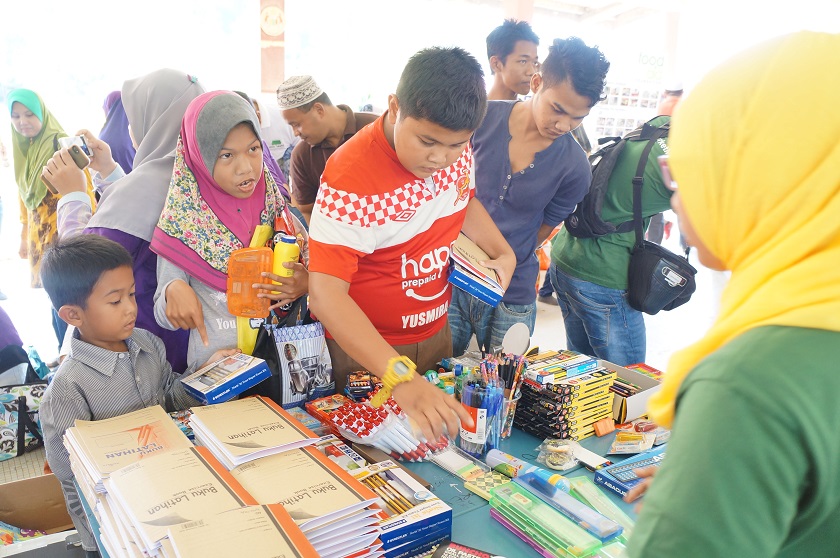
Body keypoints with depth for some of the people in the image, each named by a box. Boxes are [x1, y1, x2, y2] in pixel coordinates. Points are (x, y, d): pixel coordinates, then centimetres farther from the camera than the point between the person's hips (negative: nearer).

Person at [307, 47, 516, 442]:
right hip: (365, 349, -6)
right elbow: (326, 295, -36)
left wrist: (502, 252, -5)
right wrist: (400, 377, -46)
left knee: (440, 447, 23)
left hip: (436, 333, 6)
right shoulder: (352, 177, -31)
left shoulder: (456, 148, -9)